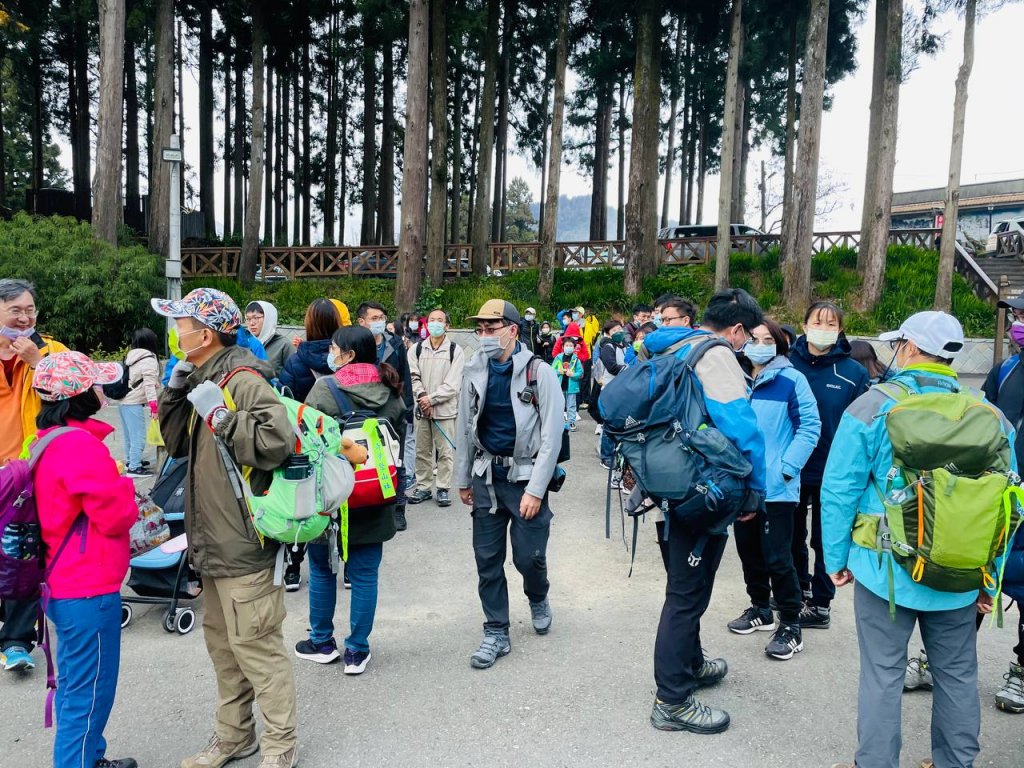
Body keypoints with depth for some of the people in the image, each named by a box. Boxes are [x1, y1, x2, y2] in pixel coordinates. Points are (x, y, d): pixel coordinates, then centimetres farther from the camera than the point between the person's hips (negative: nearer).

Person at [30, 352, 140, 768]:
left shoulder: (49, 440, 8)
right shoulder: (80, 444, -23)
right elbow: (115, 515, -21)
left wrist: (113, 482, 6)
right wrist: (125, 488, -3)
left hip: (66, 584, 10)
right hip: (88, 589, -10)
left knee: (78, 685, 23)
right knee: (89, 693, 2)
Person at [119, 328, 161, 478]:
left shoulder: (130, 357, 14)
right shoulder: (149, 360, -11)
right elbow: (149, 385, -18)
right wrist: (154, 405, -19)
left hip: (124, 402, 9)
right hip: (134, 404, -9)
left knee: (130, 435, 19)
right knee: (138, 437, -4)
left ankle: (130, 461, 31)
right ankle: (134, 468, -4)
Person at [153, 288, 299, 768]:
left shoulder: (243, 380, -17)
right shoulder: (206, 378, 12)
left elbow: (277, 440, -32)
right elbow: (177, 442, 15)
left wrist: (221, 417, -23)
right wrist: (176, 390, 3)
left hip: (243, 544, -10)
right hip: (215, 542, 10)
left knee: (255, 647, 1)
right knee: (222, 643, 20)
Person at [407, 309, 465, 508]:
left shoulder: (455, 351, -2)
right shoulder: (416, 349, 8)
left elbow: (453, 384, -8)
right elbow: (413, 376, 0)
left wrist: (431, 399, -13)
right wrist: (422, 396, -15)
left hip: (445, 409, -3)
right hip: (422, 408, 3)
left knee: (445, 451, 2)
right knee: (422, 451, 9)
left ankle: (444, 488, 12)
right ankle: (423, 487, 20)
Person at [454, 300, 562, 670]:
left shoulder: (539, 373, -11)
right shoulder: (474, 372, 3)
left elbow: (552, 435, -12)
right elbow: (464, 428, 10)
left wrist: (535, 490, -15)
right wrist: (462, 479, 12)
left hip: (525, 476, -4)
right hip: (486, 476, 4)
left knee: (528, 556, 0)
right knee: (487, 558, 7)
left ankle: (538, 599, 35)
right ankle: (496, 633, 21)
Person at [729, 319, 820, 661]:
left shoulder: (791, 380, -8)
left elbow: (810, 427, -9)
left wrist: (785, 469, -14)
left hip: (775, 487, -5)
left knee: (777, 556, 0)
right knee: (748, 549, 16)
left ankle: (790, 624, 16)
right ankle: (760, 609, 35)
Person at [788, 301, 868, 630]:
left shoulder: (854, 373, -7)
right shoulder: (787, 364, -5)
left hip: (832, 473, -2)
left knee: (825, 539, 12)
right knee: (793, 536, 17)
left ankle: (821, 605, 26)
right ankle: (800, 592, 38)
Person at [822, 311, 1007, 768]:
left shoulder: (873, 407, -11)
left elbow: (839, 491, -10)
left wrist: (835, 558, 1)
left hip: (886, 570, -3)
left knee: (883, 675, 8)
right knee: (958, 675, 19)